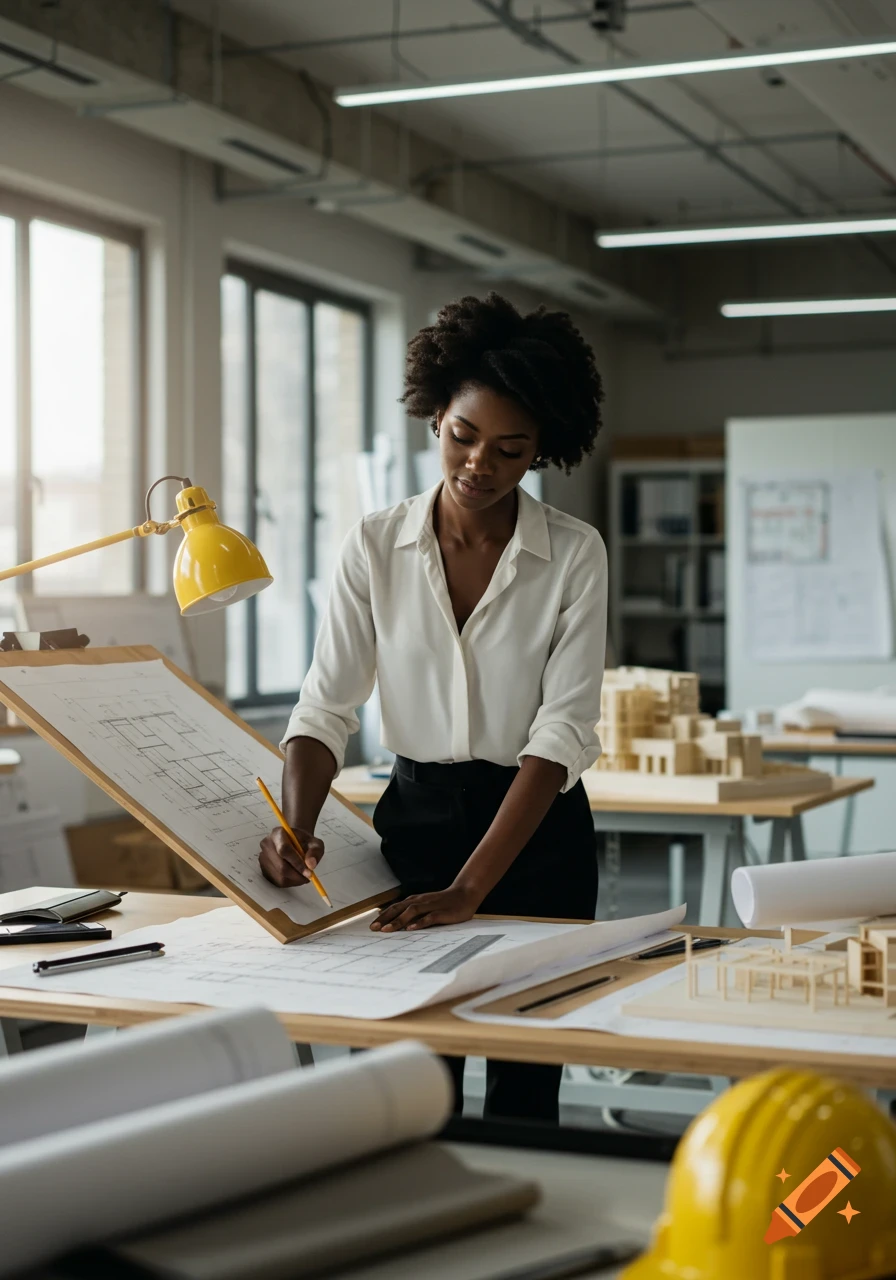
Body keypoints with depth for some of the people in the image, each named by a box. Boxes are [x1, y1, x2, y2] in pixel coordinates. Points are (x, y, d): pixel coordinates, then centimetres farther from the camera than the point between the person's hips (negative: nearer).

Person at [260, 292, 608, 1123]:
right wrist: (296, 828, -24)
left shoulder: (573, 555, -7)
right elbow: (326, 709, -4)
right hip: (413, 818, 1)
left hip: (534, 833, -1)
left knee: (524, 1085, 1)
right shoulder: (375, 548, -2)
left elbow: (563, 731, -13)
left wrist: (469, 889, -21)